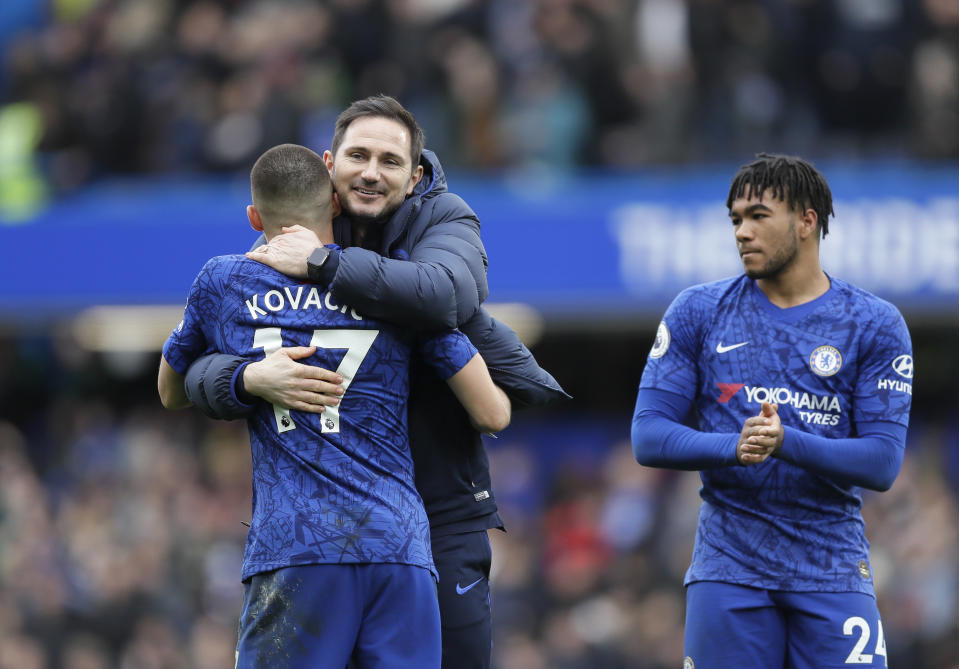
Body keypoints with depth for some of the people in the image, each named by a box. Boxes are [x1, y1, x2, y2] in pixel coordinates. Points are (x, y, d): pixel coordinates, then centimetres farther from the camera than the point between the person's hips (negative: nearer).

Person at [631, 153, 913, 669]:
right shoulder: (698, 313, 6)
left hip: (832, 569, -1)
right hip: (728, 568, 1)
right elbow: (648, 436, 1)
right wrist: (732, 447, -18)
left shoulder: (875, 326, 3)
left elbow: (883, 462, -4)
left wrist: (787, 443, -21)